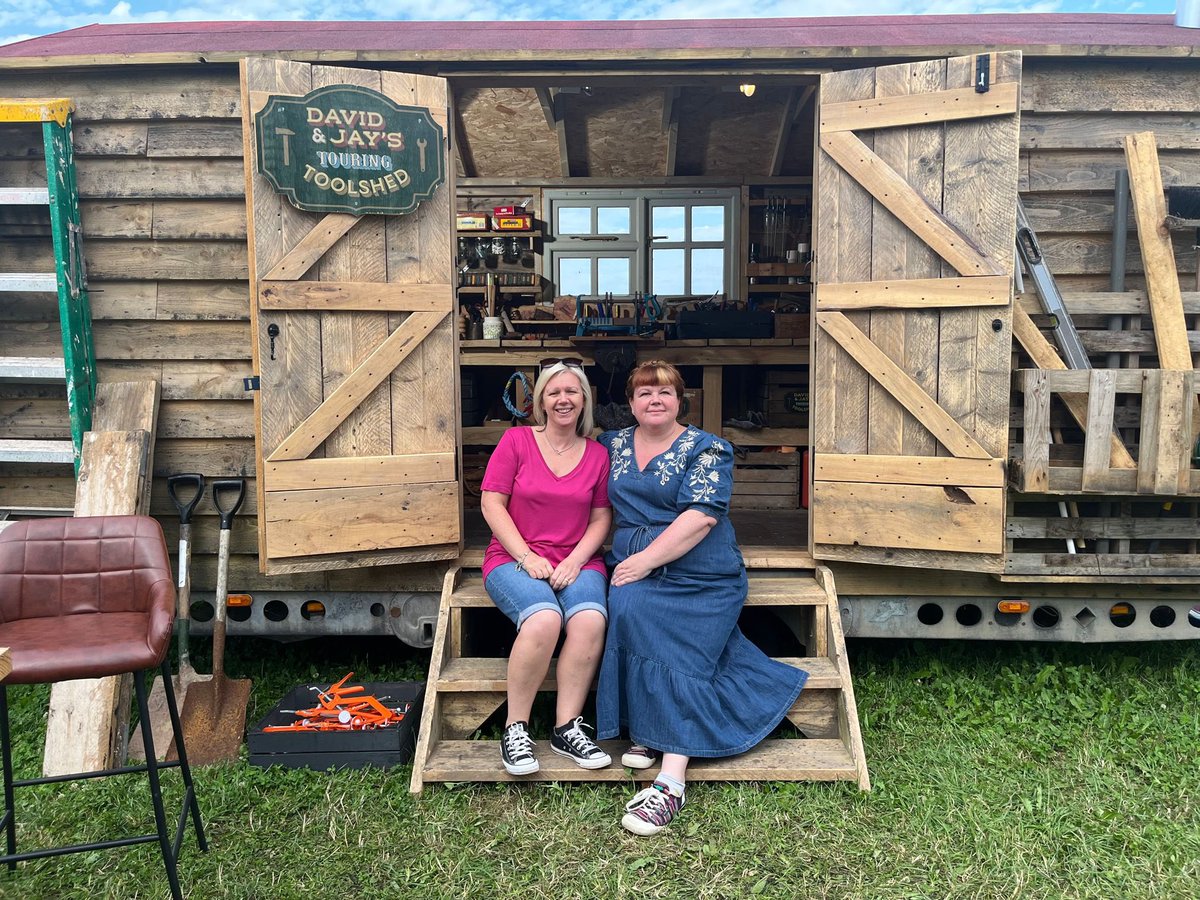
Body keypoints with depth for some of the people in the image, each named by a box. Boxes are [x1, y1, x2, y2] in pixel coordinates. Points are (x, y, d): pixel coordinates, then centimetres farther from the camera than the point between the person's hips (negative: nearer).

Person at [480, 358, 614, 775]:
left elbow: (602, 517, 9)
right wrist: (527, 557, -11)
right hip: (515, 558, -2)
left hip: (578, 561, 2)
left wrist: (575, 560, -8)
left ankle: (567, 728, -16)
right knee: (544, 620, -34)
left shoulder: (597, 454, 11)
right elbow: (491, 504, -1)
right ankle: (515, 728, -16)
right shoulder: (516, 440, 4)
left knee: (591, 620, -31)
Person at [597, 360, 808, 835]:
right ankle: (648, 731, -18)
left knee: (676, 654, -23)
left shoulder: (706, 449, 0)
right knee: (628, 610, -29)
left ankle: (671, 783, -26)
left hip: (699, 579, -3)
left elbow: (701, 516, -12)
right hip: (633, 570, 3)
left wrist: (647, 559, -18)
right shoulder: (612, 444, 15)